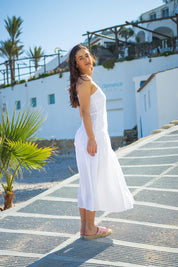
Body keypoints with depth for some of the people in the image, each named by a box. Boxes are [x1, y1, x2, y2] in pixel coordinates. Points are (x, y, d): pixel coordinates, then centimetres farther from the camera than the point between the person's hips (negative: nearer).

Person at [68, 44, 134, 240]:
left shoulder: (84, 81, 20)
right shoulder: (85, 81, -9)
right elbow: (85, 111, -18)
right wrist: (91, 139, -23)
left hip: (92, 136, 10)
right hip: (94, 136, -10)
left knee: (87, 183, 10)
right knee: (94, 182, -3)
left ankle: (84, 227, 17)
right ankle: (90, 229, 5)